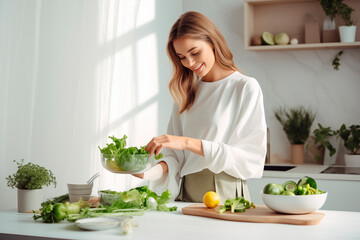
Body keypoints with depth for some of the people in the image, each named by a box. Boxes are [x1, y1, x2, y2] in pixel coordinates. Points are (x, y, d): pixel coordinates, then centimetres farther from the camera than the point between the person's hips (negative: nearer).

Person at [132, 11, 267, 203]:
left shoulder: (246, 88, -1)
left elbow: (251, 158, -9)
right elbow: (177, 155, 13)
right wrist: (156, 169, -8)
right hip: (185, 194, 5)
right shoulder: (186, 92, 15)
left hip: (225, 196, -4)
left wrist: (189, 143, -14)